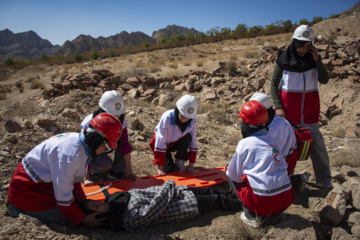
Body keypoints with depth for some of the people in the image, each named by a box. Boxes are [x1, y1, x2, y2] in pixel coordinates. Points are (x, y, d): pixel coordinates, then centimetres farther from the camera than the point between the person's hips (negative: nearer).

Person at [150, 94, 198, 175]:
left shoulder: (192, 121, -22)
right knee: (170, 170, -17)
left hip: (176, 143, 3)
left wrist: (191, 164, -14)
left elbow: (193, 142, -13)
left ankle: (180, 163, -6)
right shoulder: (167, 117, -34)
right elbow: (160, 142, -33)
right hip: (163, 145, -3)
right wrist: (160, 168, -31)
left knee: (187, 137, -29)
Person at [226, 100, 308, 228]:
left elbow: (234, 175, -1)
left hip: (263, 201, -6)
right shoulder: (273, 140, 9)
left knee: (231, 178, 13)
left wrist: (228, 169, 22)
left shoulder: (245, 143, -7)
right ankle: (277, 212, 18)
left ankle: (252, 215, 5)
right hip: (286, 200, 6)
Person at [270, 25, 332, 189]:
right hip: (289, 107, -2)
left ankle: (324, 180, 15)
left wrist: (317, 61, -12)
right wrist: (278, 106, -11)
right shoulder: (284, 59, -4)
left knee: (316, 141, 2)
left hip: (309, 106, 3)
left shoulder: (313, 58, 5)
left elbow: (325, 80, 0)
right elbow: (273, 83, -2)